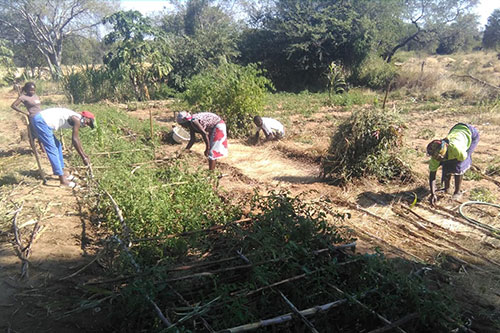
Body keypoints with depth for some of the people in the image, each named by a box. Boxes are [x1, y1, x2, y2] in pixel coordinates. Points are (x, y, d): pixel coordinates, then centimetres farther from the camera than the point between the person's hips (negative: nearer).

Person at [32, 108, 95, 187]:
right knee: (52, 150, -10)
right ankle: (63, 180, -8)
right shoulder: (77, 120, -12)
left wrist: (84, 154, 28)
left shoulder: (75, 119, 17)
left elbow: (76, 139, 25)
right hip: (41, 121, -11)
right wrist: (83, 157, -9)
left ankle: (63, 173, 24)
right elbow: (74, 140, -14)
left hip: (40, 119, 11)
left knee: (57, 145, 18)